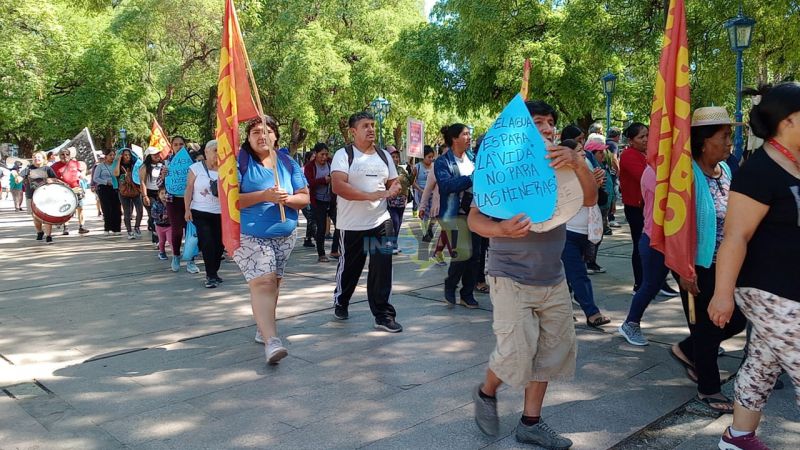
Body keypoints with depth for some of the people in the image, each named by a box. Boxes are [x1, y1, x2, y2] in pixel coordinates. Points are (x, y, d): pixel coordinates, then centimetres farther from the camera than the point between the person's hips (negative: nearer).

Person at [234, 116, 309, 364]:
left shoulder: (288, 163, 7)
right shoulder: (239, 162, -5)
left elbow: (304, 198, 6)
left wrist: (287, 198, -16)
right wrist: (263, 196, -22)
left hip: (285, 235, 5)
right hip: (250, 235, -5)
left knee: (274, 283, 12)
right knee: (262, 283, -16)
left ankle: (263, 328, 29)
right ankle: (271, 340, -22)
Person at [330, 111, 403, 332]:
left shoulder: (384, 155, 11)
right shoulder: (343, 155, -6)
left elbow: (394, 184, 18)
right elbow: (338, 186, -20)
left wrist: (390, 192, -8)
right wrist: (371, 195, -24)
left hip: (381, 221, 4)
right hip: (352, 224, -3)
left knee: (382, 268, -3)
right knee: (349, 267, 12)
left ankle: (383, 315, 4)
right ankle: (341, 303, 37)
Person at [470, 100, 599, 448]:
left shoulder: (559, 167, 5)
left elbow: (590, 199, -7)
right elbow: (474, 218, -10)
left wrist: (578, 165, -24)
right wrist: (502, 229, -30)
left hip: (553, 279, 6)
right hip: (511, 278, -6)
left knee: (552, 350, 9)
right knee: (516, 354, -9)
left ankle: (531, 422, 24)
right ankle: (486, 393, 23)